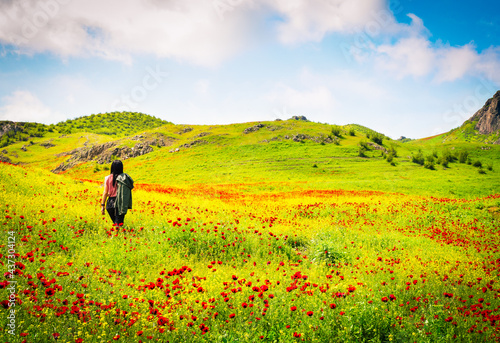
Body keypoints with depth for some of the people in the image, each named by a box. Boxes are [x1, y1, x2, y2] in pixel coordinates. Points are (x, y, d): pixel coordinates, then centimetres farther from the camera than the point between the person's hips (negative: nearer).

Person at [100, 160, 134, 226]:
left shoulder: (108, 178, -2)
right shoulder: (125, 178, -3)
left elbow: (105, 192, -1)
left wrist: (102, 205, 5)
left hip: (111, 203, 0)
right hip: (122, 204, 0)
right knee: (119, 222, 2)